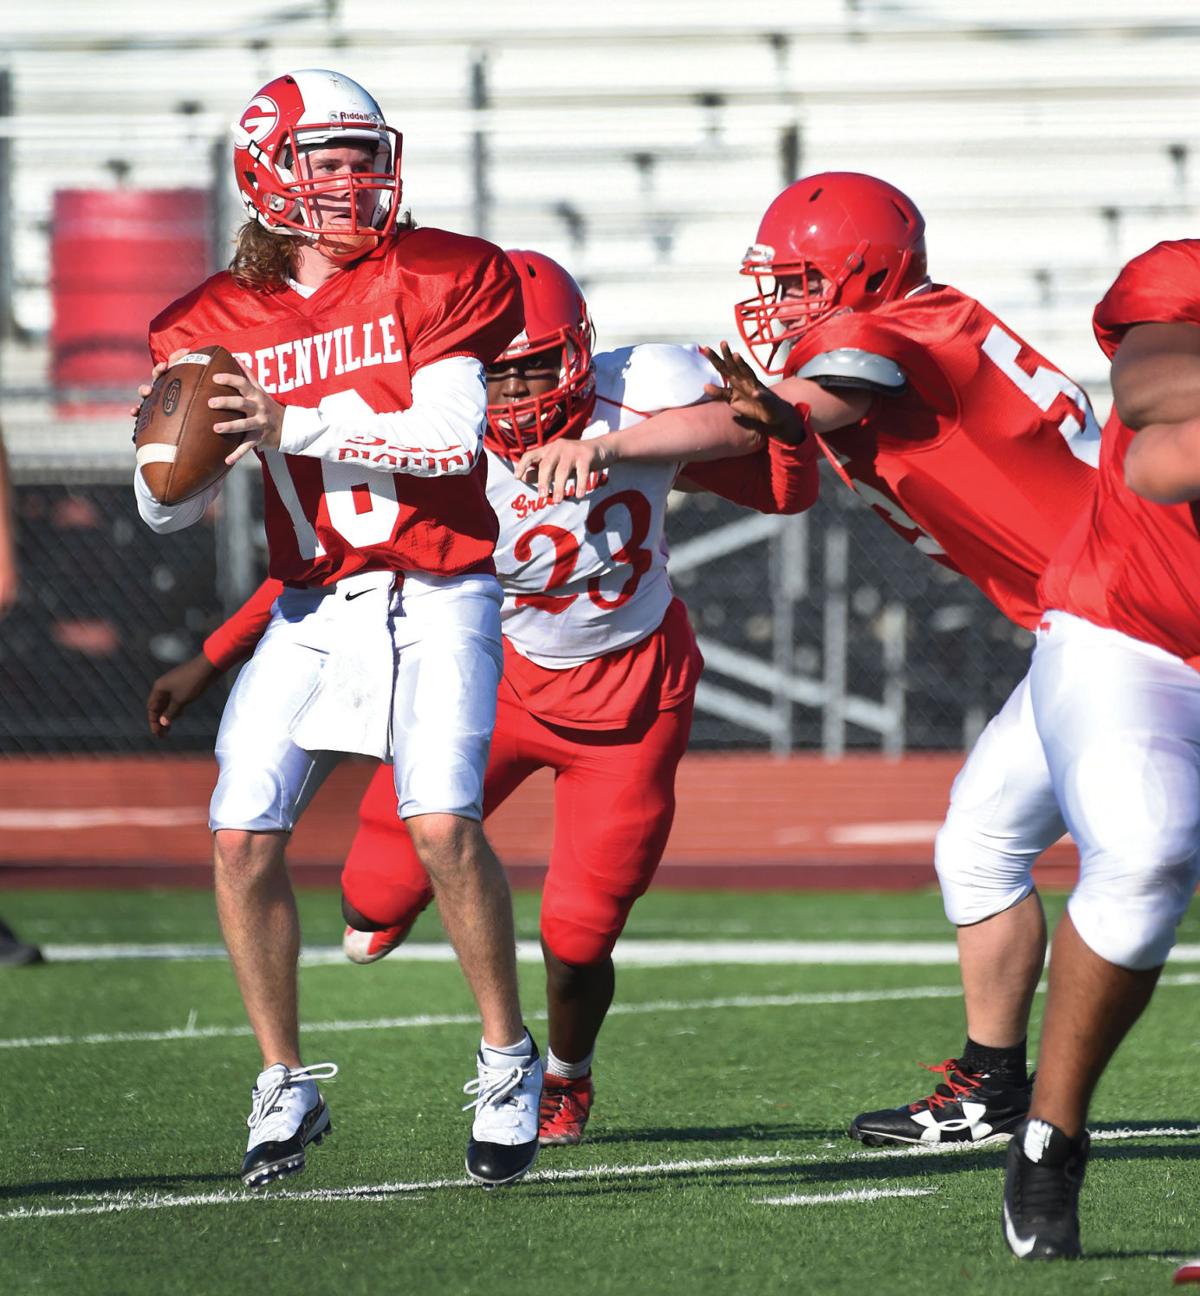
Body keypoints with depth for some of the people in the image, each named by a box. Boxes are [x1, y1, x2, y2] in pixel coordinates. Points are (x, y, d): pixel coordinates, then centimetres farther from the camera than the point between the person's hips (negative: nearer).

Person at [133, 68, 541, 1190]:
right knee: (243, 836, -7)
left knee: (444, 825, -20)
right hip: (312, 610, 3)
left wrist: (293, 428, -23)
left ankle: (508, 1062, 0)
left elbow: (450, 437, -17)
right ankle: (285, 1086, 10)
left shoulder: (437, 279, -4)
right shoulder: (218, 321, 4)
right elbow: (166, 511, 3)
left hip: (436, 599, -3)